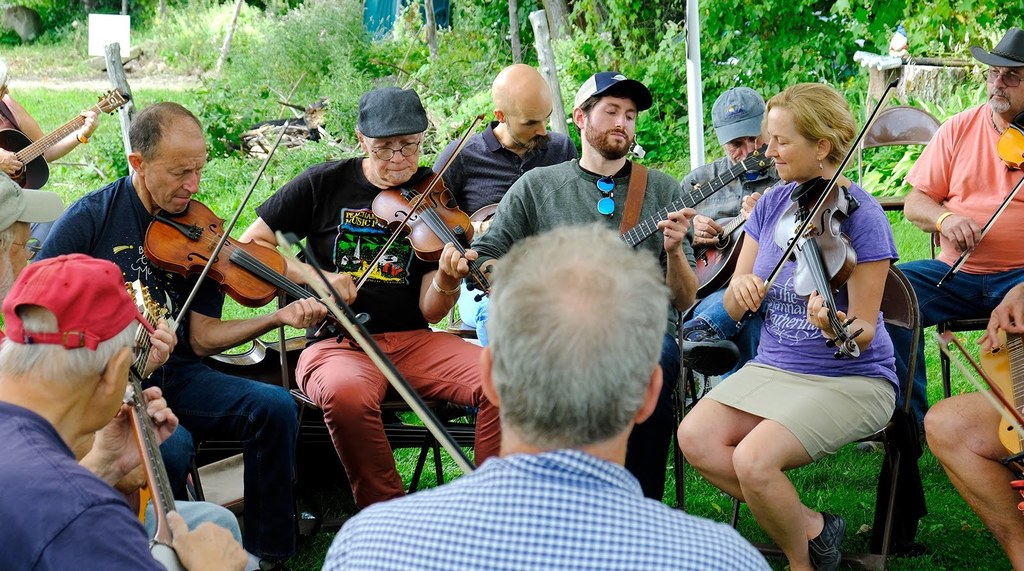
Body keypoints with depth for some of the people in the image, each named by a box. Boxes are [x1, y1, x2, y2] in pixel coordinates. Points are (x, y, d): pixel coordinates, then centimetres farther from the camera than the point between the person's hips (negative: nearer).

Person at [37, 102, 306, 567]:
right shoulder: (90, 219, -7)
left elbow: (202, 337, 3)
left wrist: (279, 316, -12)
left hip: (176, 376, 4)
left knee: (275, 406, -19)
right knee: (171, 446, -34)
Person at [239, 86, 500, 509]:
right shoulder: (324, 184, 3)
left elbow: (430, 312, 1)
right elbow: (251, 245, 6)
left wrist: (446, 283, -22)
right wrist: (314, 277, -8)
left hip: (412, 340, 2)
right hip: (337, 343, -2)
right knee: (345, 392, -39)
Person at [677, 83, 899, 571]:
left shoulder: (860, 216, -13)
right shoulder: (772, 204, 5)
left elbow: (864, 331, -15)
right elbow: (733, 310, 5)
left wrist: (837, 327, -38)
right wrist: (740, 289, -18)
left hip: (849, 379, -6)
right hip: (772, 367, 7)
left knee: (754, 459, -27)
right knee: (695, 437, -17)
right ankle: (812, 527, -1)